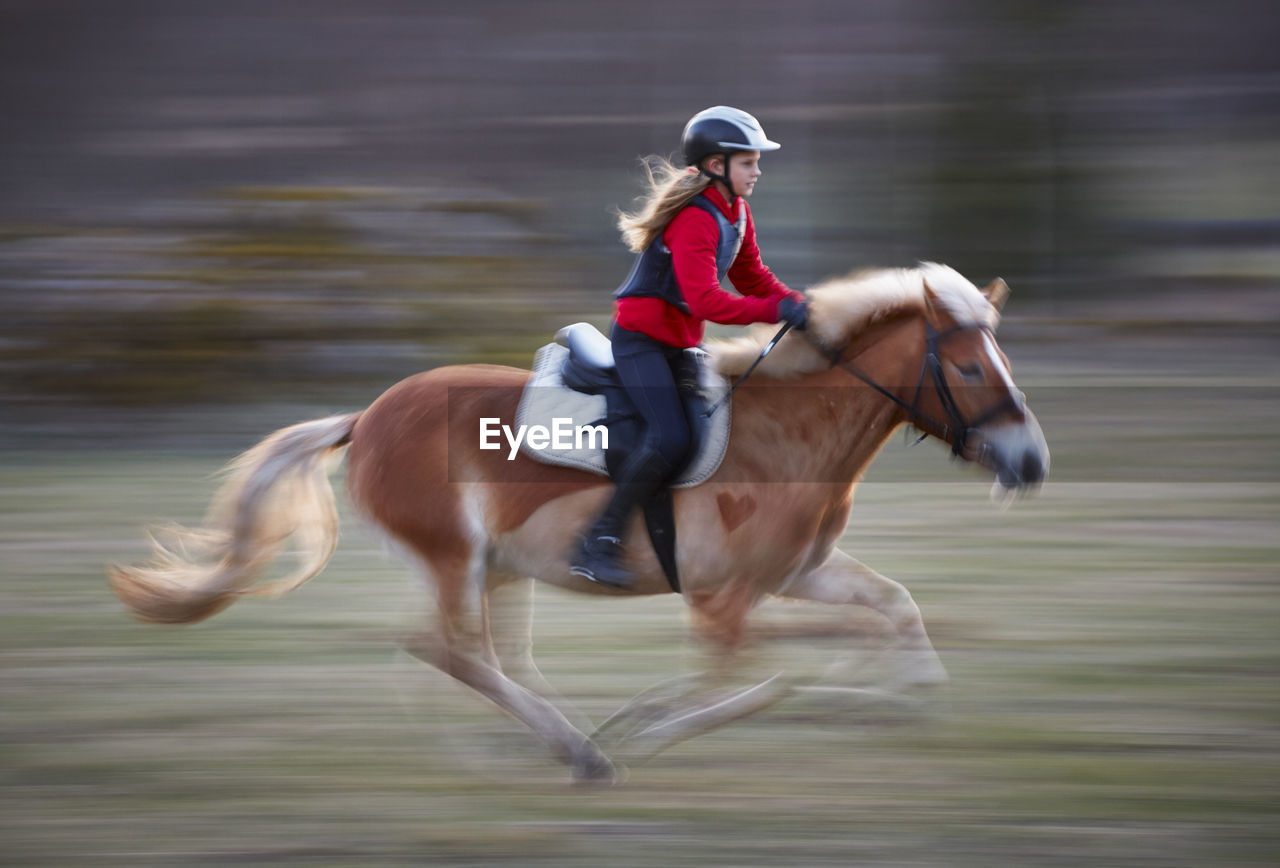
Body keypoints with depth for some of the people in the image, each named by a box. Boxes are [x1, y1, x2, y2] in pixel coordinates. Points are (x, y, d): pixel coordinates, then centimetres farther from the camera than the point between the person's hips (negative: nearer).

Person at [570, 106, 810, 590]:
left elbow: (752, 277, 15)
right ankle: (600, 544, -17)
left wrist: (798, 304, -1)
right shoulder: (693, 219, -22)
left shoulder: (736, 213, 9)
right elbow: (705, 300, -30)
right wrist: (774, 311, -30)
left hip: (680, 343, 10)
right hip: (642, 338, -10)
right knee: (671, 439, -22)